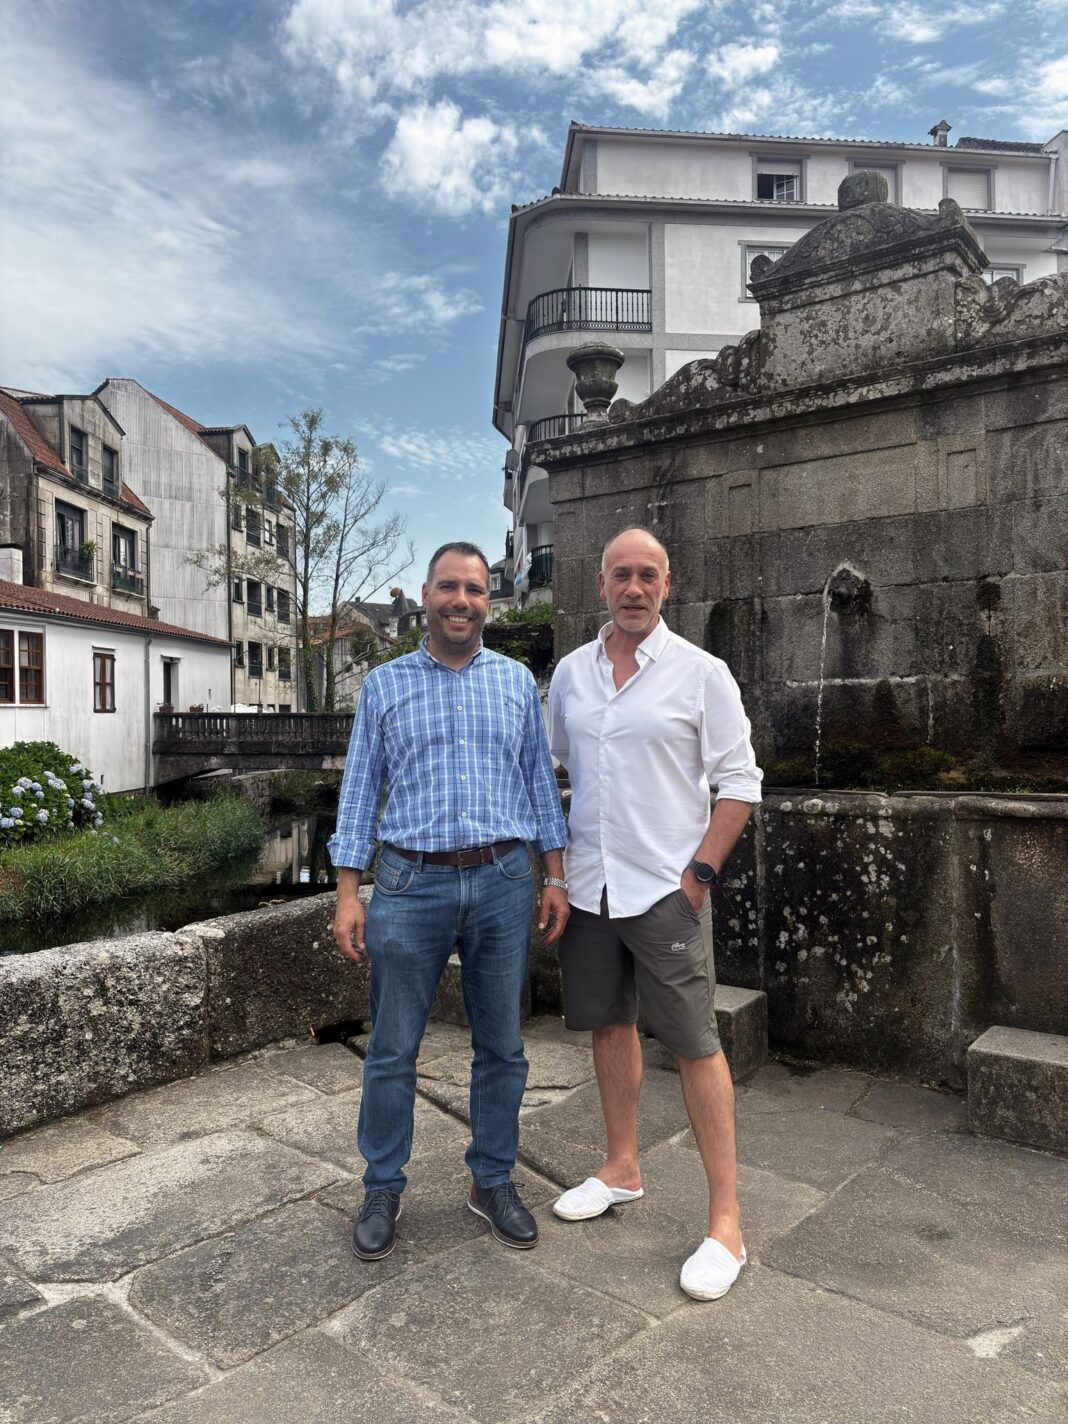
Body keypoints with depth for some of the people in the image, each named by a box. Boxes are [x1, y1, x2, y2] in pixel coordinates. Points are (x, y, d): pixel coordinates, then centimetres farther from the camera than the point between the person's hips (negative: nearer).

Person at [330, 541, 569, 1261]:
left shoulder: (517, 681, 8)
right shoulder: (384, 684, 5)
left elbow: (540, 780, 10)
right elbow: (360, 789, 4)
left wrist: (556, 877, 4)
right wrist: (348, 894, -2)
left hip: (504, 883, 1)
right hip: (411, 884, -1)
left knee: (501, 1047, 12)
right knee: (393, 1051, 8)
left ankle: (494, 1181, 30)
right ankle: (383, 1189, 27)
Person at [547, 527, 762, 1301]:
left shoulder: (701, 673, -6)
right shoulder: (570, 672, 7)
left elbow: (740, 784, -6)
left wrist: (700, 873, -12)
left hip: (666, 889, -5)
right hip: (588, 885, 5)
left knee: (696, 1045, 0)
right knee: (611, 1025, 17)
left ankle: (726, 1221, 13)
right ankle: (623, 1169, 36)